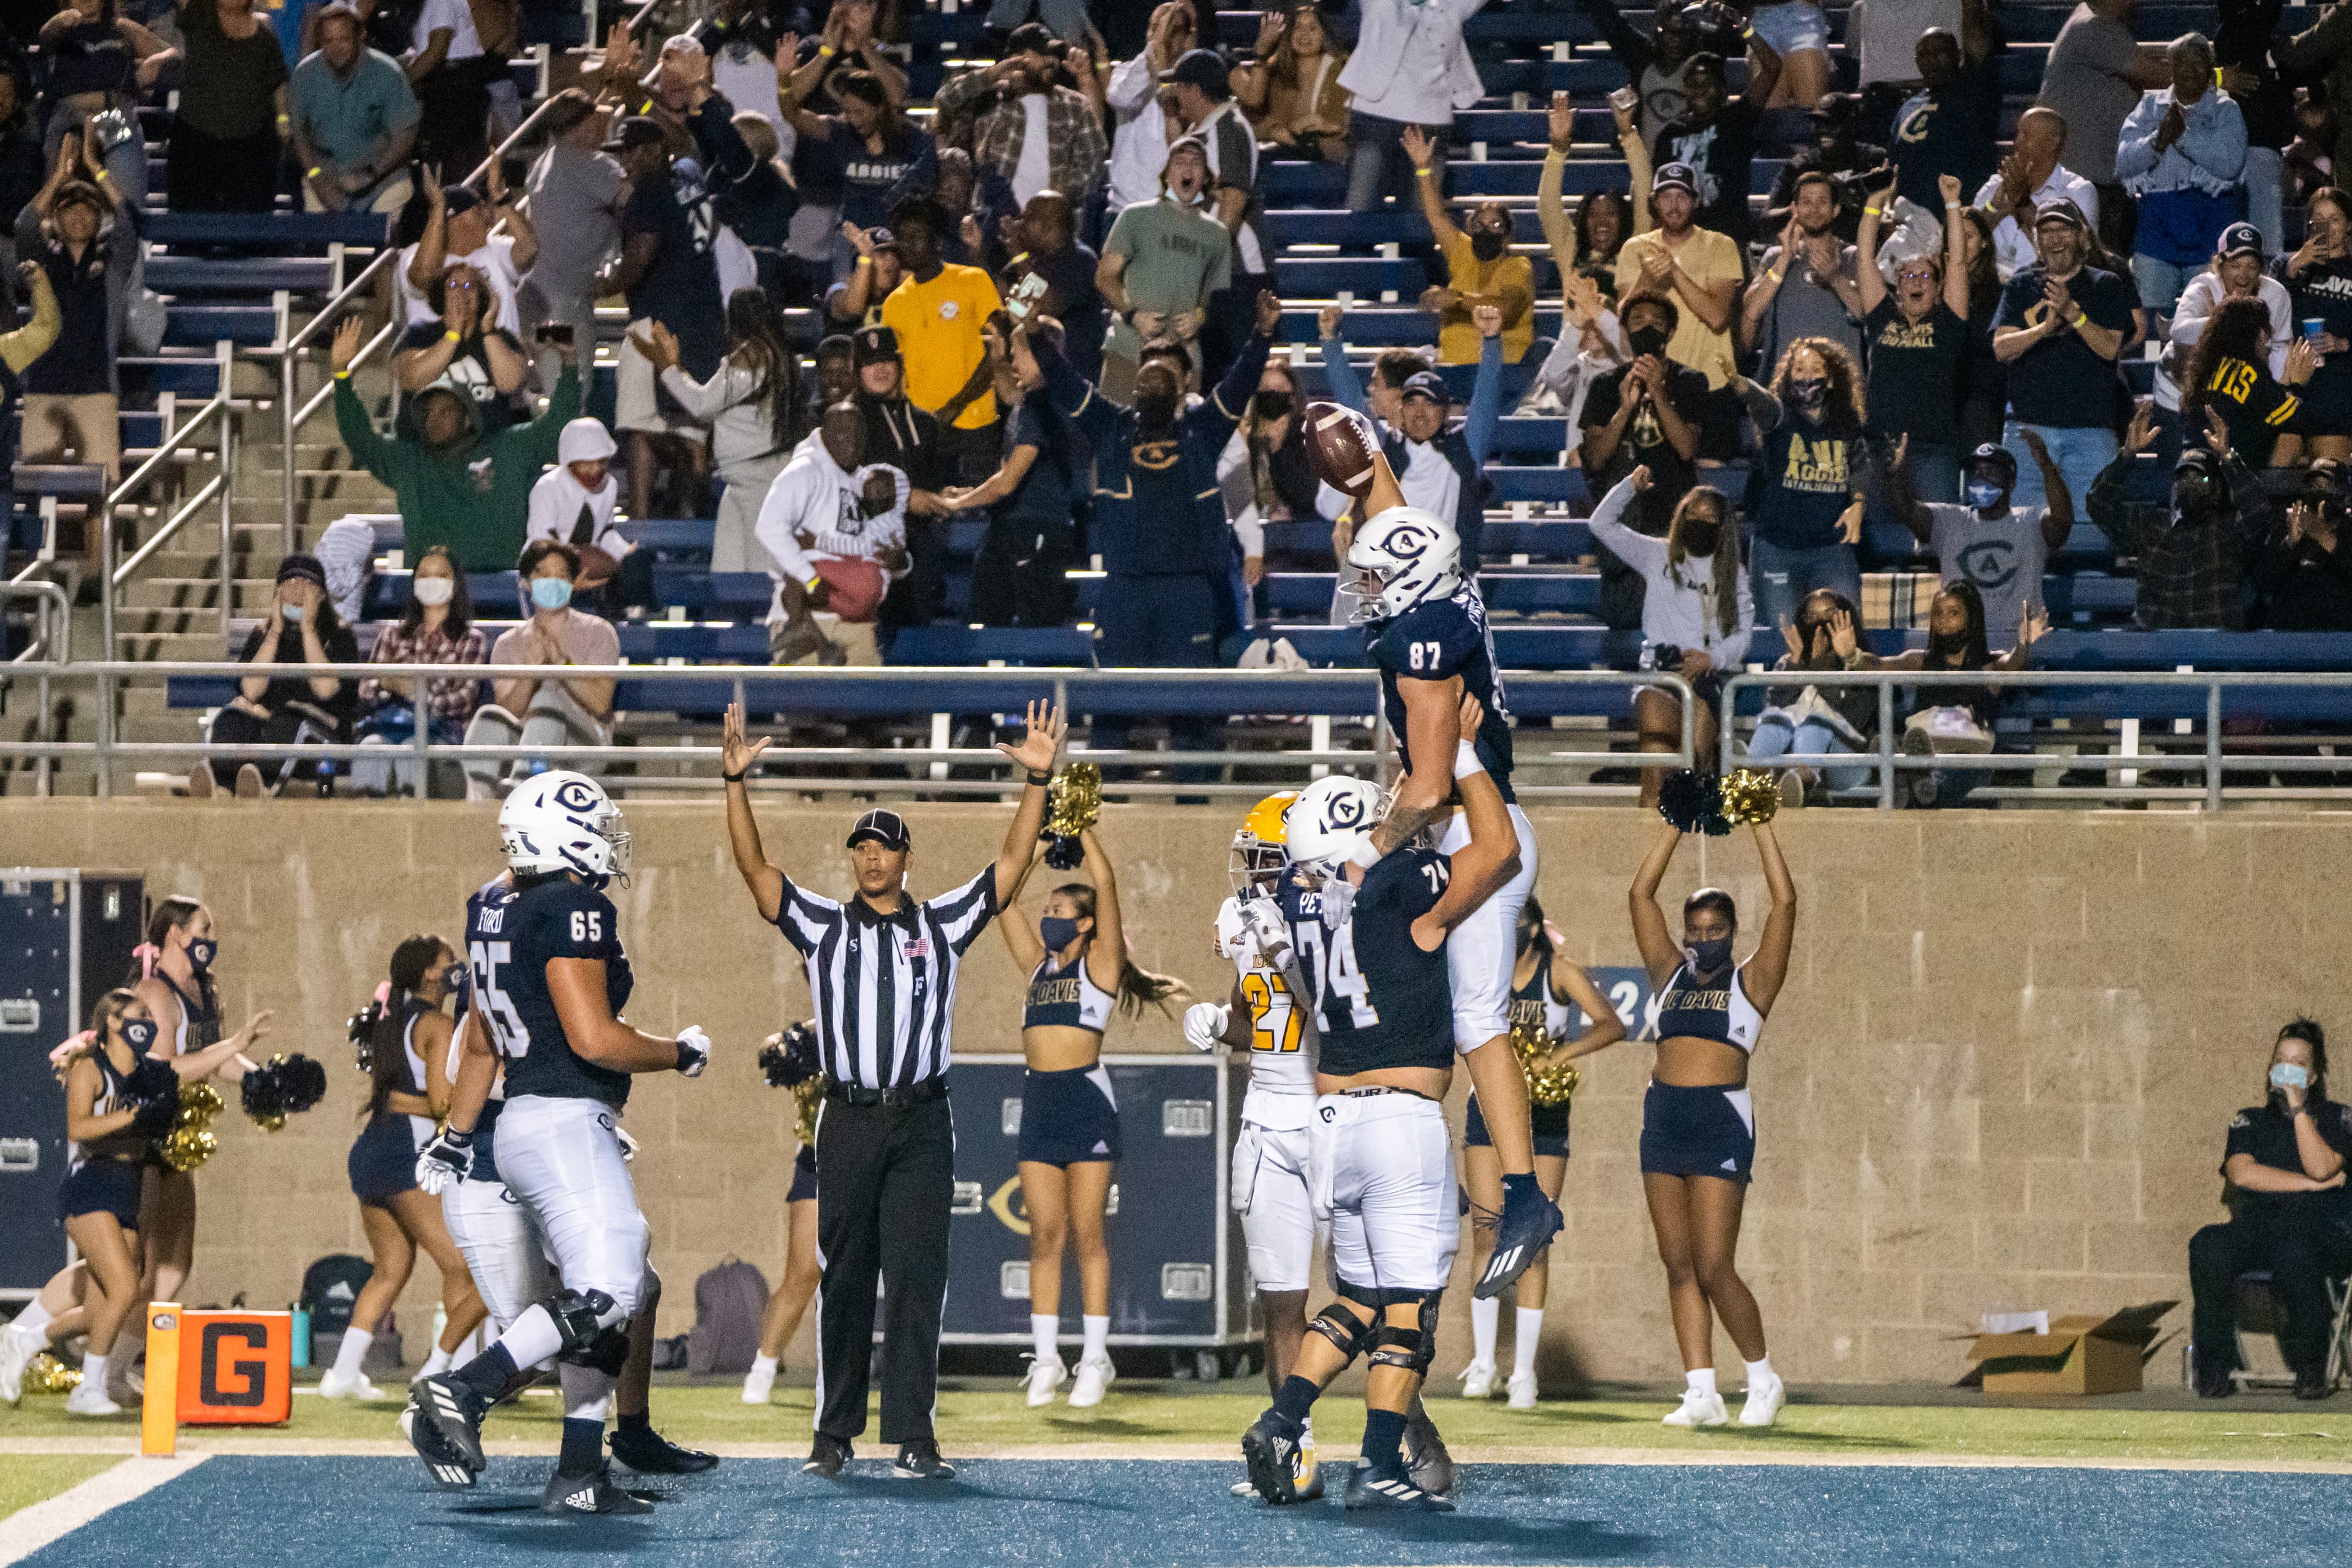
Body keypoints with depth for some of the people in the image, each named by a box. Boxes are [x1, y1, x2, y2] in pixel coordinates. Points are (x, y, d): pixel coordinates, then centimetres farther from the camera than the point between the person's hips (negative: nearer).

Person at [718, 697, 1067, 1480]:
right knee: (845, 1281, 4)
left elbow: (1011, 866, 6)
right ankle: (835, 1432, 11)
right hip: (849, 1120, 0)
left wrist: (1038, 780, -5)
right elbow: (755, 867, 2)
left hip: (922, 1124, 0)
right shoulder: (823, 926, 10)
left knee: (915, 1277, -5)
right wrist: (736, 782, -9)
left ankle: (913, 1439, -8)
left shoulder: (942, 924, 11)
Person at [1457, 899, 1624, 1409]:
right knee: (1487, 1234, -5)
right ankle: (1483, 1361, 4)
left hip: (1544, 1117, -2)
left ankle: (1524, 1371, 0)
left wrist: (1565, 1052, -31)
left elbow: (1612, 1025, -18)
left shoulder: (1558, 971, -7)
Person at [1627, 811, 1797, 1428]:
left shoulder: (1750, 981, 3)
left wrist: (1761, 825, -1)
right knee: (1679, 1265, 3)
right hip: (1664, 1118, 5)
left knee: (1714, 1267, -8)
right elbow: (1641, 894, 13)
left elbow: (1785, 902, -4)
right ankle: (1702, 1393, 6)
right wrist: (1676, 825, 10)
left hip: (1722, 1121, -5)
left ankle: (1763, 1377, 10)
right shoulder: (1671, 974, 14)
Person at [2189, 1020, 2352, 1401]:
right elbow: (2243, 1173, 0)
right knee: (2208, 1244, -33)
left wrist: (2298, 1108, -5)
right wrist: (2313, 1184, -4)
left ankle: (2311, 1368, -29)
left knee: (2291, 1245, -41)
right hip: (2256, 1232, 2)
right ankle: (2214, 1369, -29)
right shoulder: (2250, 1121, 20)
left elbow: (2321, 1167, -7)